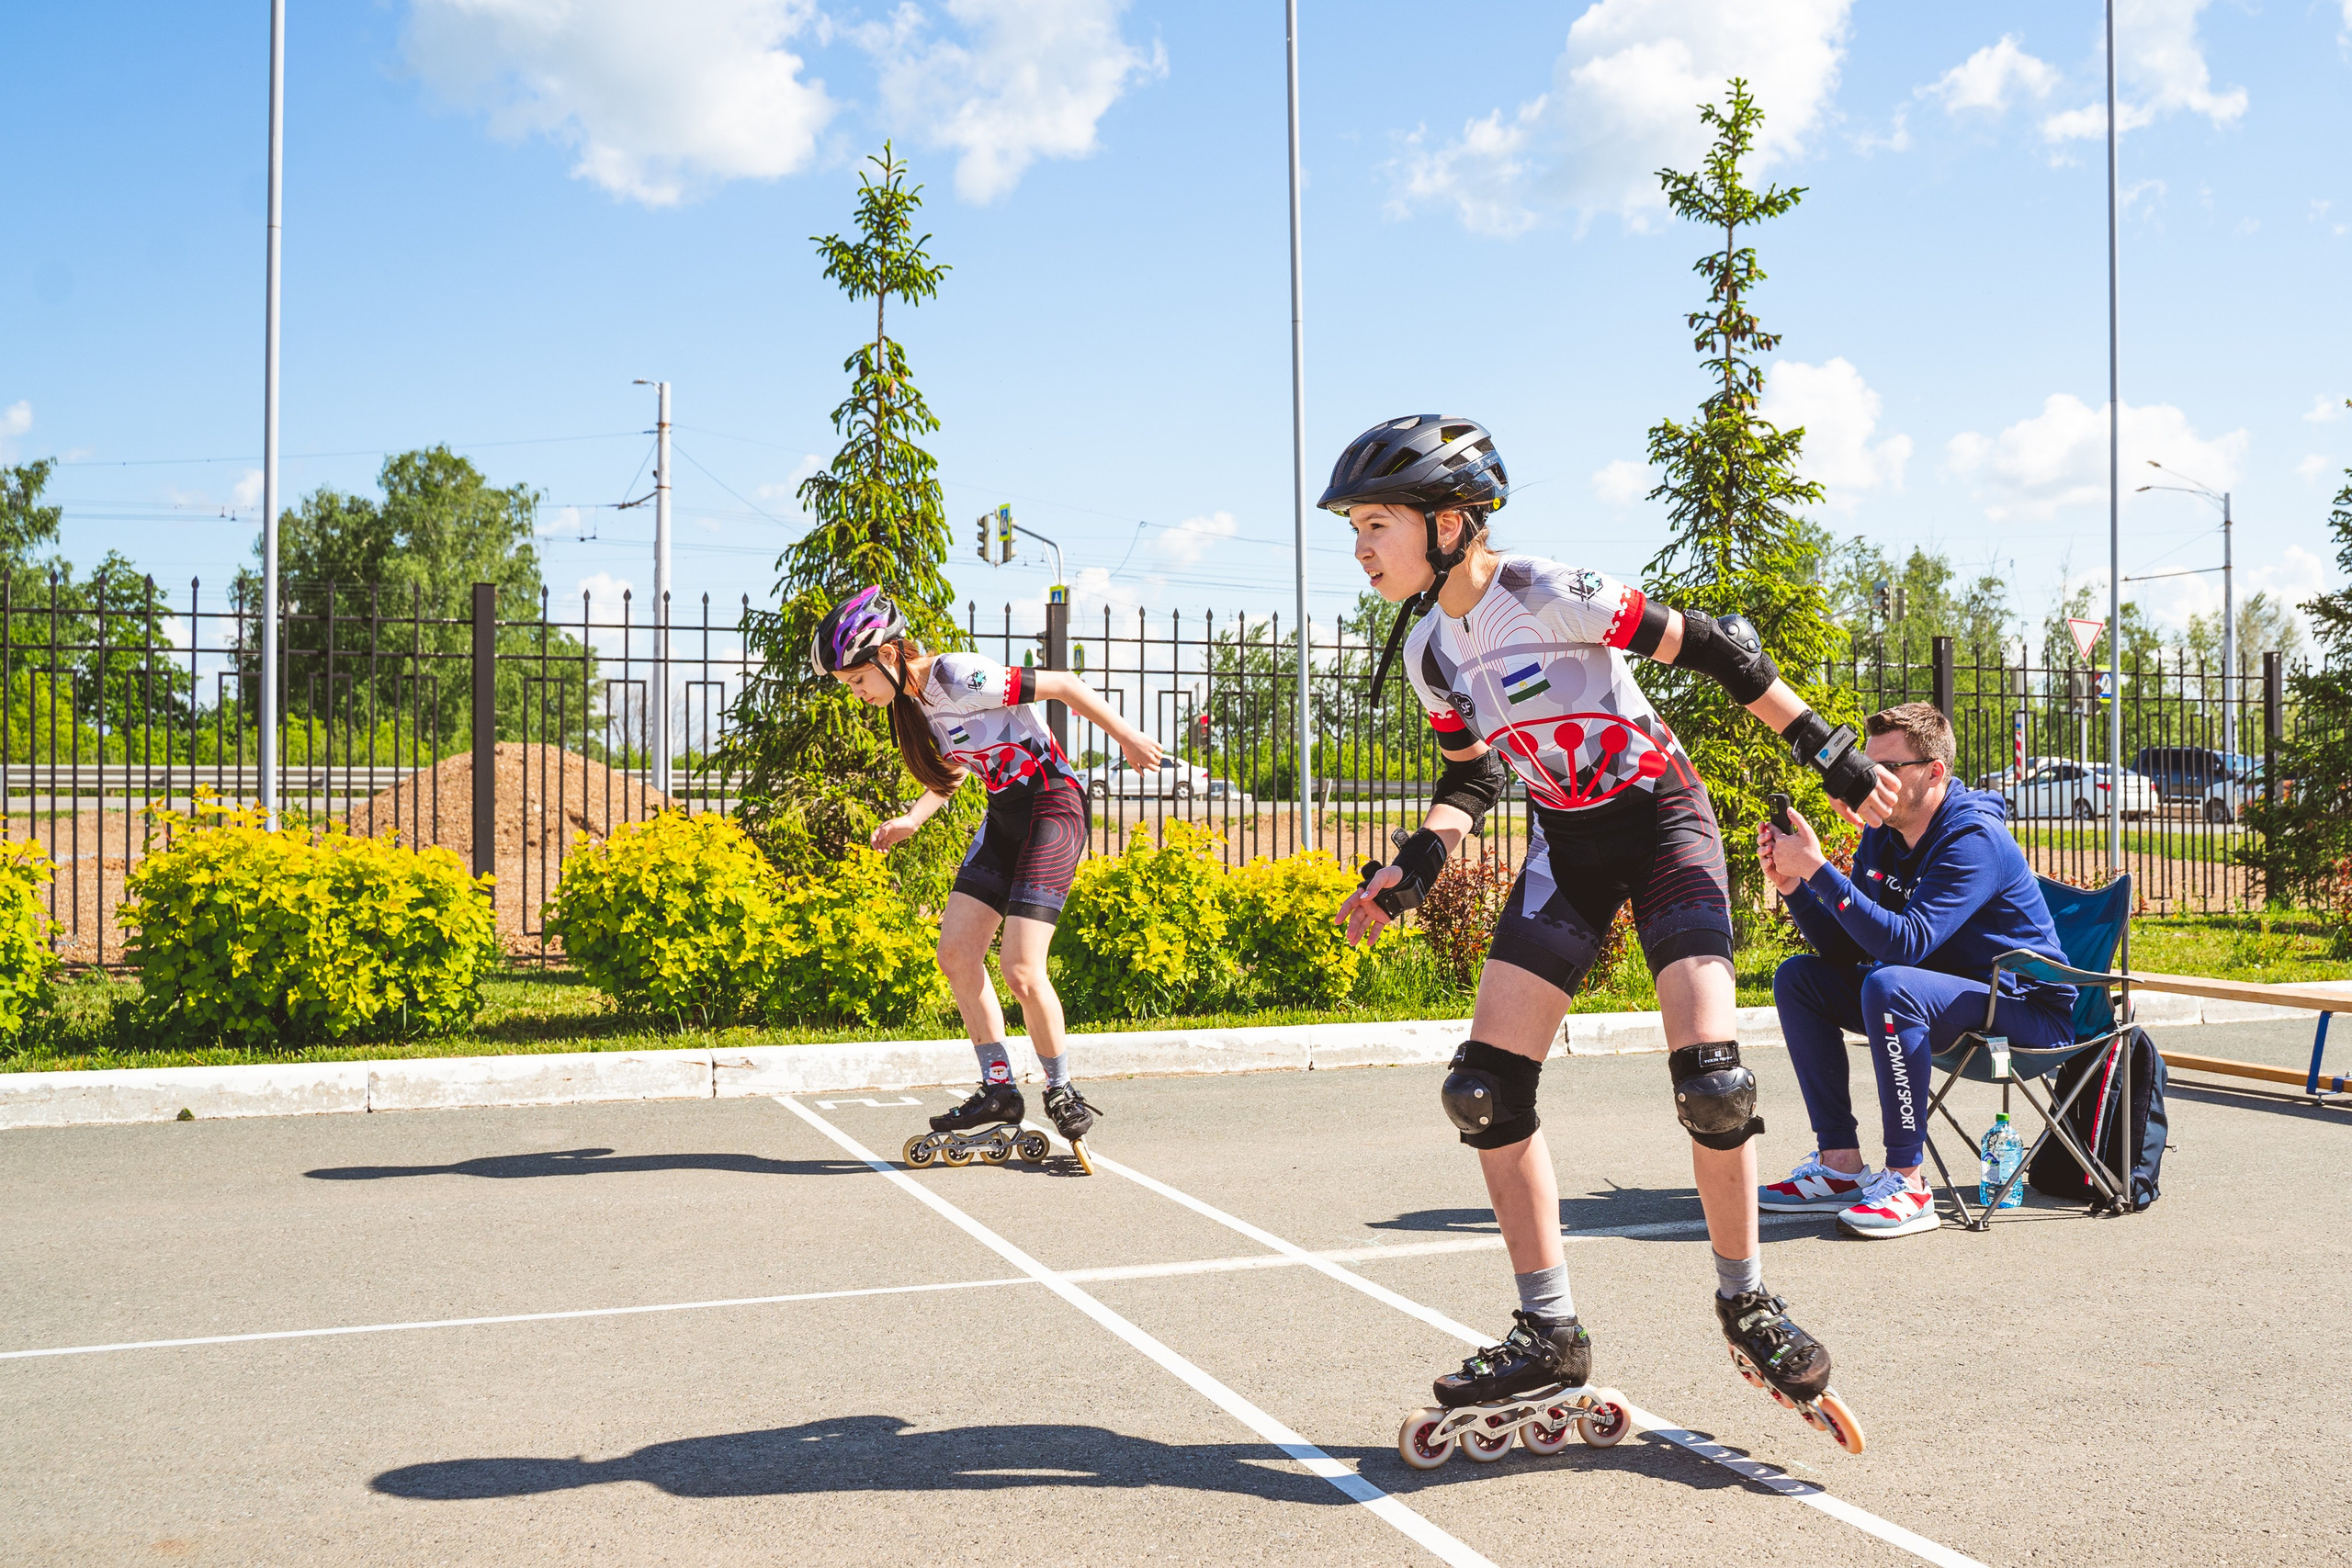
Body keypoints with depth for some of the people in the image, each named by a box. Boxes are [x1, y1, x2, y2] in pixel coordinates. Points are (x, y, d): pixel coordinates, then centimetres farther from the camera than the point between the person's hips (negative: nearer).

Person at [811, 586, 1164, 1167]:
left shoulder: (961, 678, -23)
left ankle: (1063, 1093, 5)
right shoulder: (909, 700, 4)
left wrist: (1127, 737, -11)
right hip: (1004, 815, 9)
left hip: (1053, 804, -9)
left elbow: (1064, 685, -17)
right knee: (956, 952, 1)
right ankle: (998, 1089, 11)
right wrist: (912, 819, 6)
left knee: (1021, 968, -15)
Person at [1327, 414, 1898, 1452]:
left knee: (1709, 1076, -19)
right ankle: (1548, 1331, 5)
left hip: (1660, 814, -6)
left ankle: (1745, 1300, 7)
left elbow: (1714, 649, -16)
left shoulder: (1550, 596, -23)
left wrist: (1828, 752, -14)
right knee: (1484, 1085, -7)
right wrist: (1413, 868, -7)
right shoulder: (1429, 652, -1)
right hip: (1566, 844, 6)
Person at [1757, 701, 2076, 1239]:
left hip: (2028, 1007, -9)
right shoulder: (1882, 838, 3)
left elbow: (1906, 942, -34)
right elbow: (1843, 947, 1)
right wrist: (1793, 885, -14)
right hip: (1946, 991, 9)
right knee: (1798, 977, 1)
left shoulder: (1974, 838, -22)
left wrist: (1819, 869, -35)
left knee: (1889, 986, -35)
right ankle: (1840, 1164, -3)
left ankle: (1906, 1181, -26)